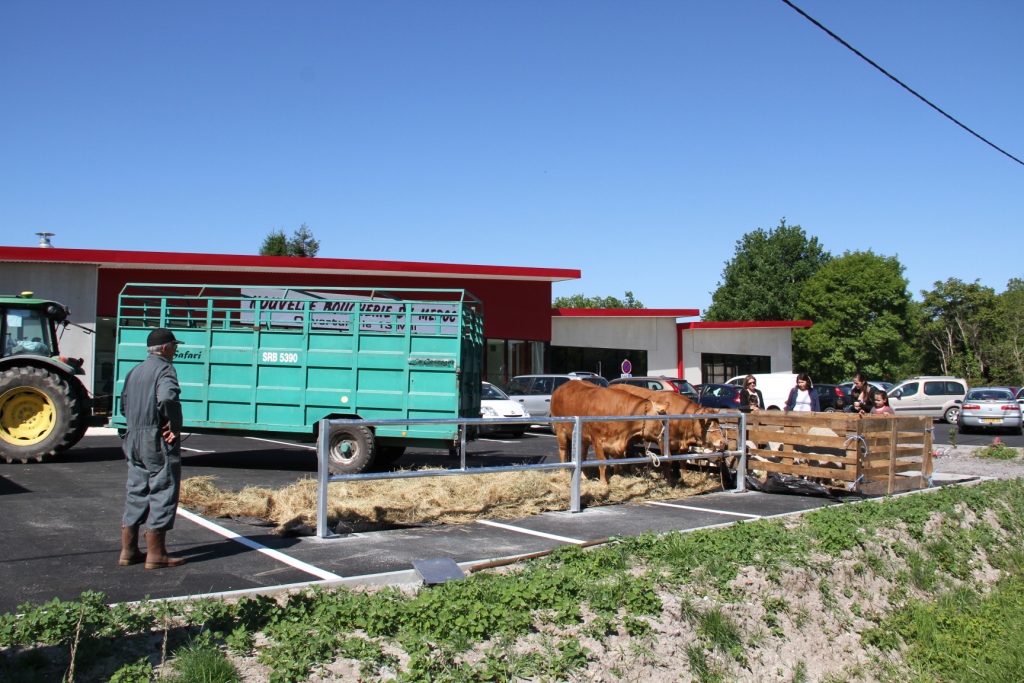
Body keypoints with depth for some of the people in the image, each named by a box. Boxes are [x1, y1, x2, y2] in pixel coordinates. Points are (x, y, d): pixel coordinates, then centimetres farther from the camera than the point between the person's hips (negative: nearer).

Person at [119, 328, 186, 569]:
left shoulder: (135, 370, 16)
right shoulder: (164, 369, -11)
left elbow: (124, 405, 19)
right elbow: (167, 398, -30)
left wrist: (138, 423, 15)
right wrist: (175, 427, -20)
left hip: (134, 439, 9)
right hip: (158, 441, -9)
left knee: (136, 492, 15)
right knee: (162, 492, -2)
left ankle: (128, 550, 20)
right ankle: (155, 554, 2)